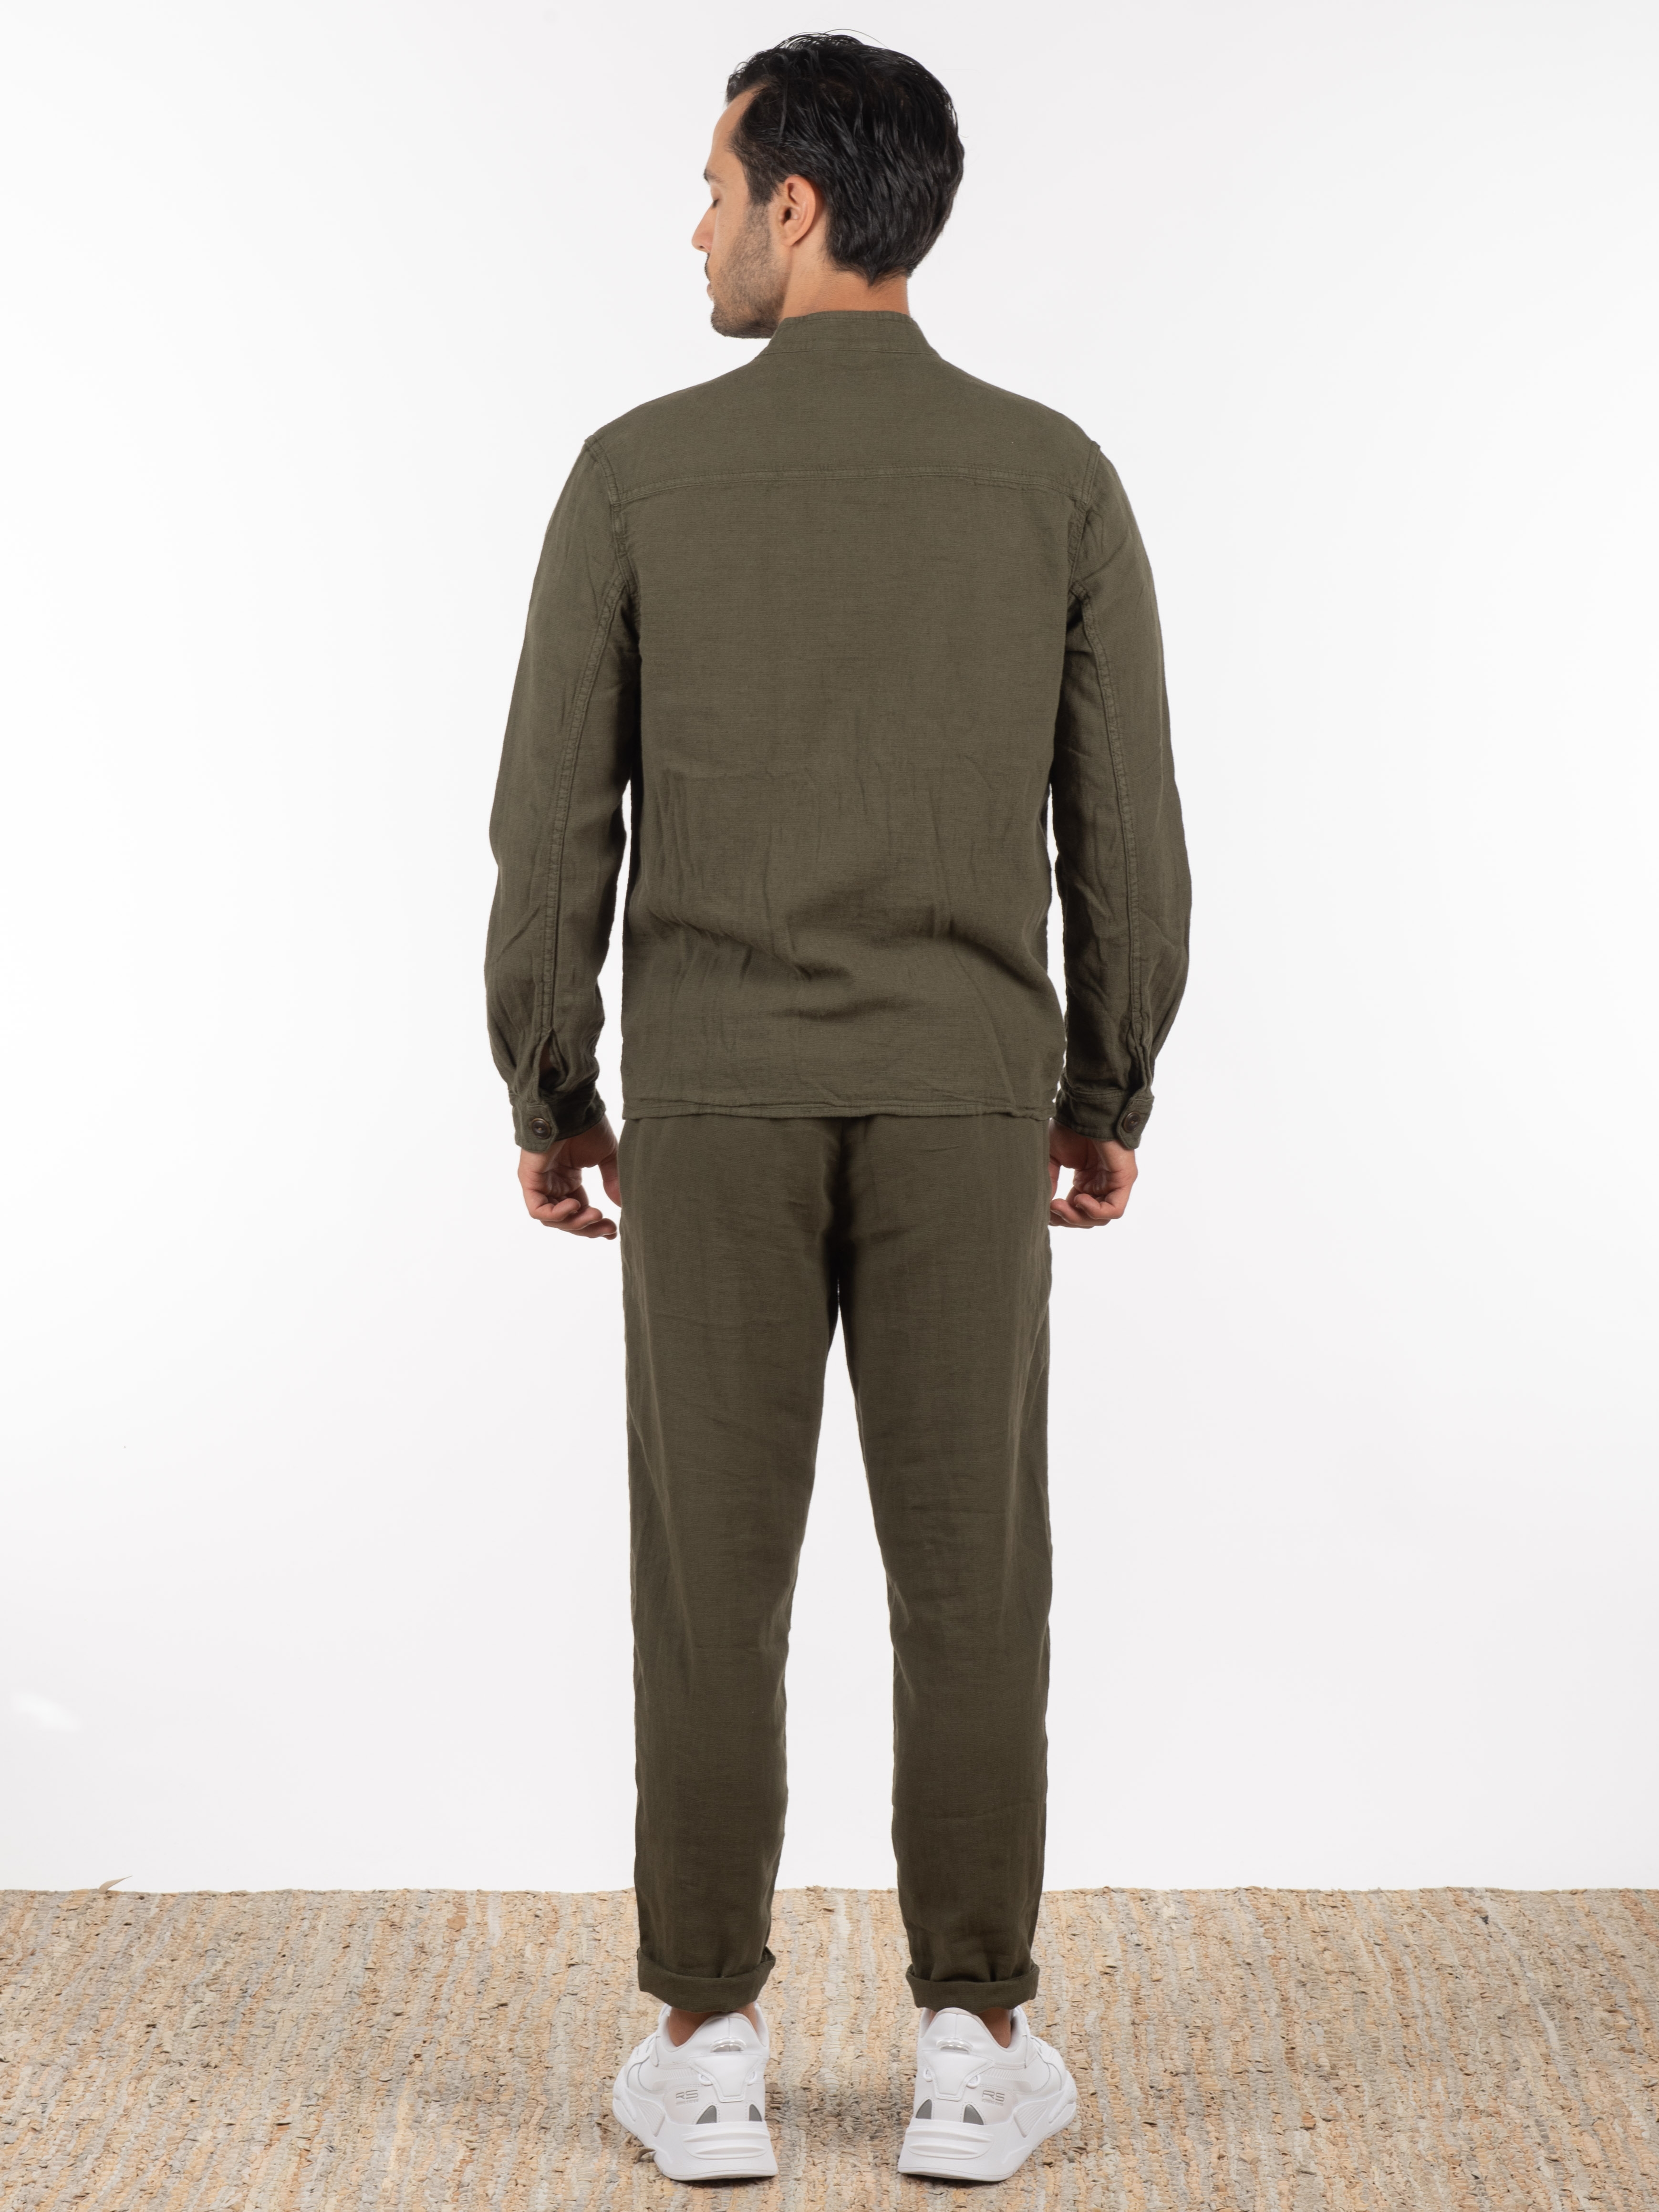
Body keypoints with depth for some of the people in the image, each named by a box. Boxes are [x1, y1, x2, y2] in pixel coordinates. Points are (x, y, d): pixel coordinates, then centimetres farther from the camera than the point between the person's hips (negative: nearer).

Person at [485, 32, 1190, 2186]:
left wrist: (548, 1104, 8)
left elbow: (553, 828, -4)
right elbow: (1125, 832, 0)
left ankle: (707, 2050, 10)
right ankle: (974, 2047, 10)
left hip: (716, 1106, 0)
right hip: (960, 1104, 1)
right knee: (970, 1574, 7)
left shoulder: (641, 474, -5)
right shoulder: (1055, 476, -1)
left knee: (713, 1577, 7)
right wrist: (1109, 1097, 13)